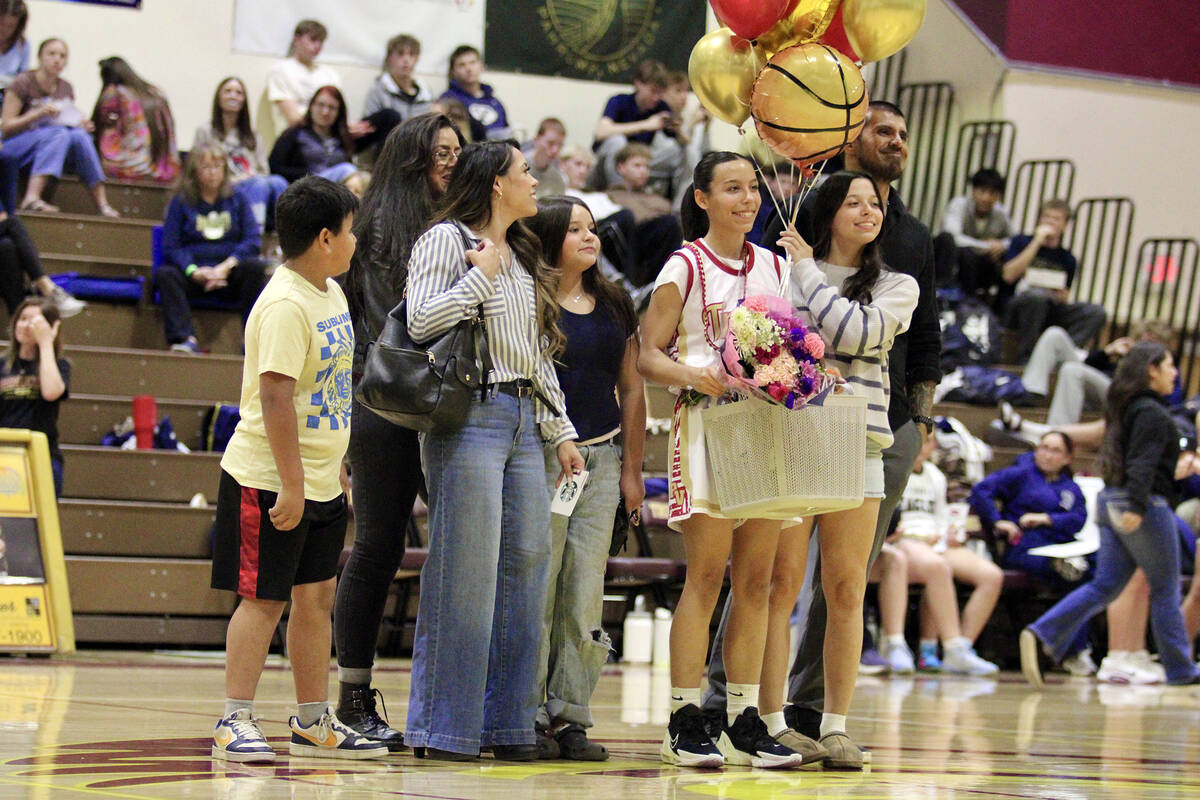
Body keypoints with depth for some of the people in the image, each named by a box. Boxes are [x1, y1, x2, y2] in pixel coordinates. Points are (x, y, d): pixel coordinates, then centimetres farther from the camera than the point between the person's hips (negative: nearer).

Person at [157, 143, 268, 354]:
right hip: (194, 275, -1)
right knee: (165, 274, -30)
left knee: (255, 266, -30)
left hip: (230, 275, 1)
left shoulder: (237, 201, 14)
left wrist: (227, 266, -15)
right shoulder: (181, 202, 10)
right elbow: (170, 247, 0)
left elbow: (253, 241, 2)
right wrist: (194, 271, -19)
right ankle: (185, 339, -44)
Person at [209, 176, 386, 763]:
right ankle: (235, 723, 1)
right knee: (263, 599, -5)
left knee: (316, 596, 12)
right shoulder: (284, 306, -20)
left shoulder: (331, 292, 11)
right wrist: (291, 486, -26)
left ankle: (314, 724, 19)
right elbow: (274, 396, -25)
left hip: (321, 481, 9)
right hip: (271, 481, -9)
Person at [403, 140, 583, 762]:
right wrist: (480, 276, -9)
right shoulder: (445, 240, -2)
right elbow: (420, 323, -14)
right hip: (470, 417, -8)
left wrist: (561, 431, 18)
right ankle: (443, 728, -3)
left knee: (526, 567, 3)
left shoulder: (523, 259, 22)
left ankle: (506, 723, 10)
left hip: (524, 424, 8)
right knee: (464, 575, -9)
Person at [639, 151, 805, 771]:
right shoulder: (685, 267, 1)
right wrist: (692, 373, -23)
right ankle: (684, 723, -4)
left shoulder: (773, 267, 16)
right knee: (707, 574, -8)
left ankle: (744, 723, 7)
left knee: (755, 580, 3)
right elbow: (649, 356, -4)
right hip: (707, 419, -5)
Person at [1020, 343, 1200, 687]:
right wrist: (1137, 507, -29)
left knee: (1104, 585, 4)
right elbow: (1142, 463, -22)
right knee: (1166, 589, 3)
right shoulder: (1151, 413, -12)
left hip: (1110, 501, 9)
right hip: (1146, 504, -9)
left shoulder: (1126, 409, 17)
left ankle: (1042, 636, -12)